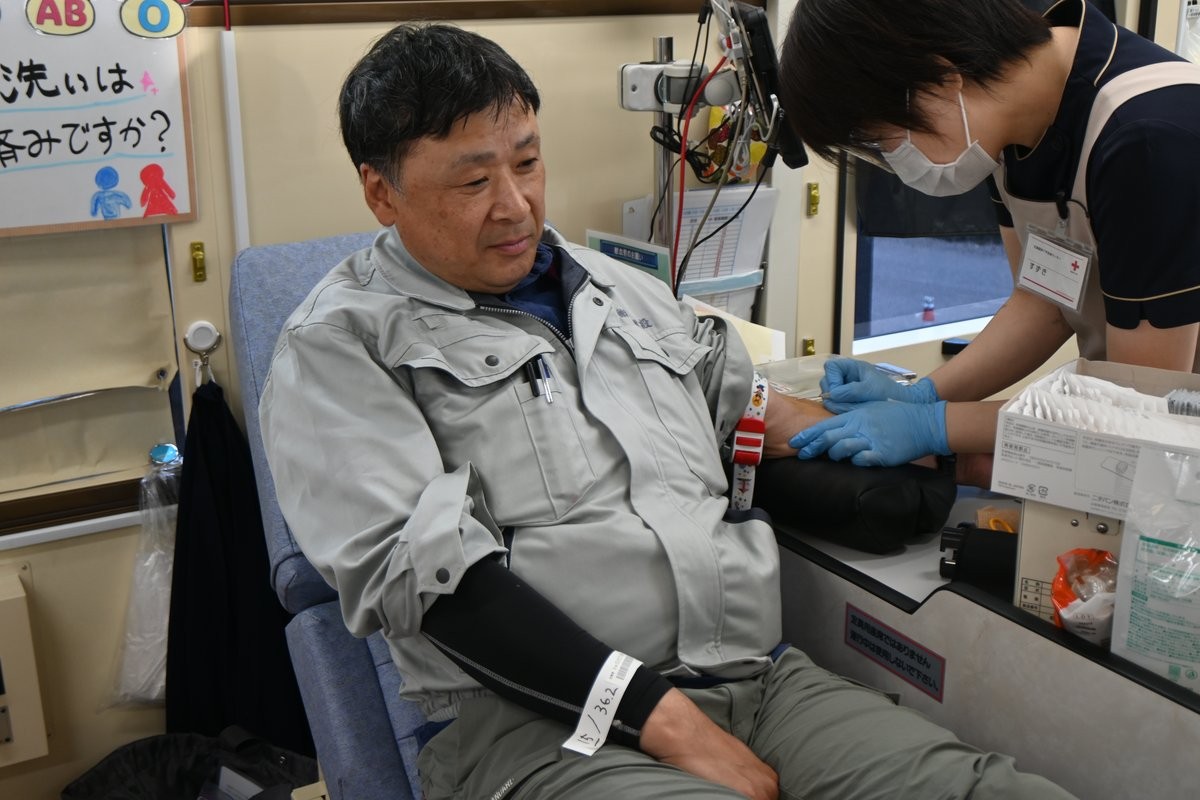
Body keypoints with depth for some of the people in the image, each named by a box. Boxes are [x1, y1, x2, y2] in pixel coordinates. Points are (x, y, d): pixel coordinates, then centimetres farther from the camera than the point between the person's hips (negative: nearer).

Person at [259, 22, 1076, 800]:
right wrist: (664, 721, -15)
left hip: (759, 675, 6)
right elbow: (424, 568, -10)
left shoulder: (625, 289, 22)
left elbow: (760, 416, 28)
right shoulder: (344, 344, 2)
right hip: (535, 719, -5)